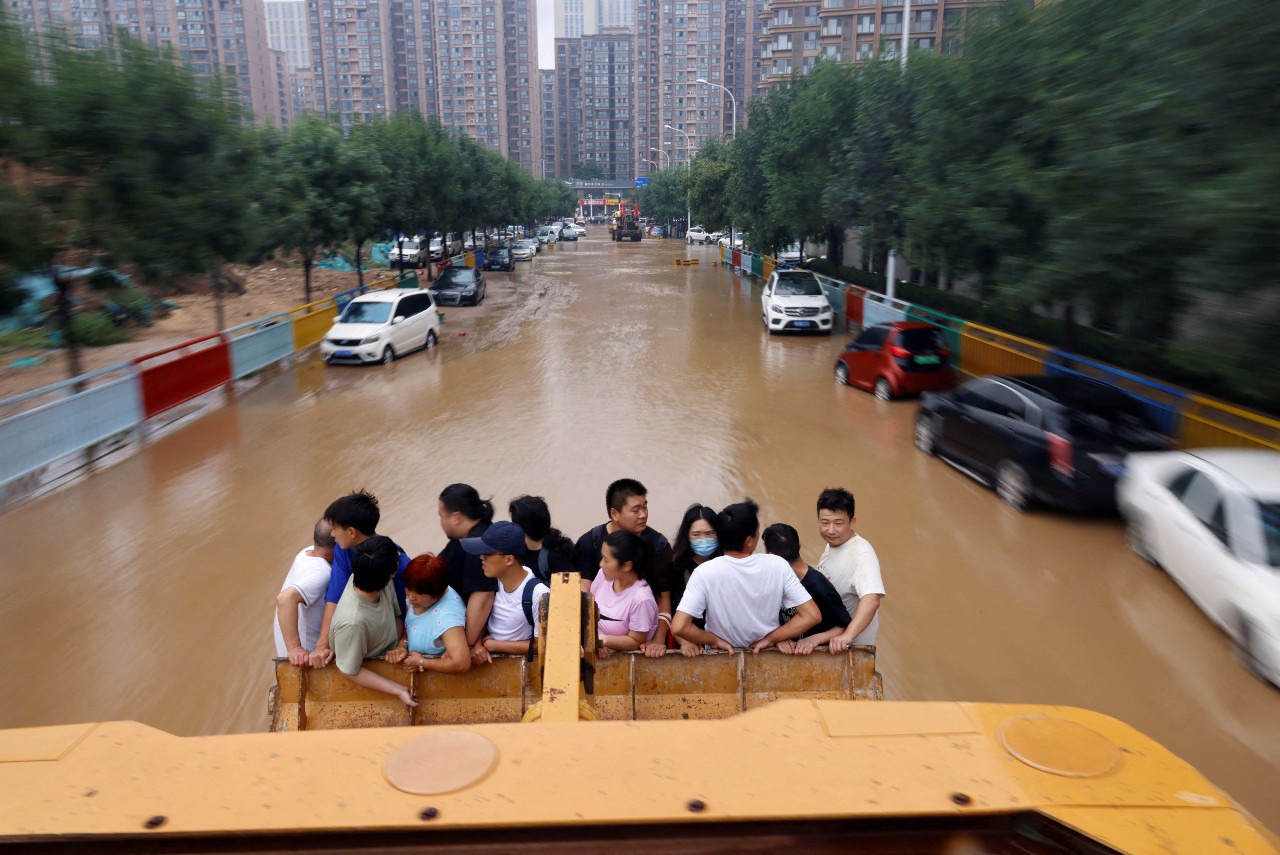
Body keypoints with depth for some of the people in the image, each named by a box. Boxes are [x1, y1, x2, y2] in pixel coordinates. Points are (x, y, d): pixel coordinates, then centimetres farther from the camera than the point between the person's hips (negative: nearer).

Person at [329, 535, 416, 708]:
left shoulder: (386, 584, -23)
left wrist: (401, 645, -20)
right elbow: (350, 672, -25)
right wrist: (399, 691, -27)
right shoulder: (352, 622, -40)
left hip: (389, 660, 5)